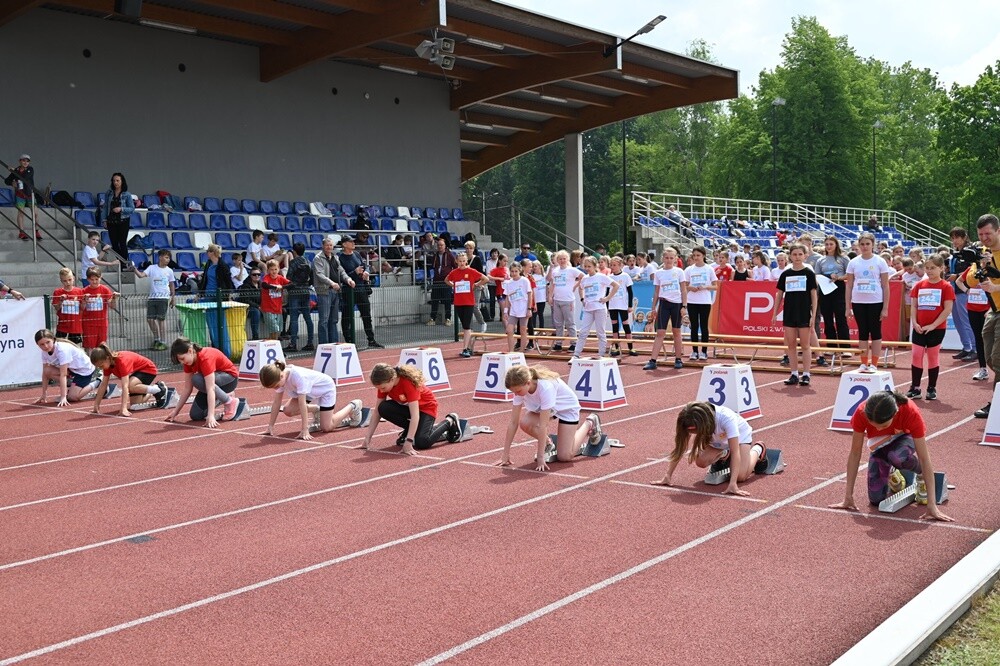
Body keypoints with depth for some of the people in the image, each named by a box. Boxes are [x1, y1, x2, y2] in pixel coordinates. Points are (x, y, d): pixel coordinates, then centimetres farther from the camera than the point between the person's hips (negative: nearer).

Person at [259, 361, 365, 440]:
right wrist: (271, 425, -11)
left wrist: (305, 430, -41)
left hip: (326, 388, -7)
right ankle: (315, 409, 18)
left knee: (326, 427, -7)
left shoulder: (298, 376, -41)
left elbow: (302, 403, -42)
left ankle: (353, 406, 15)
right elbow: (277, 402, -12)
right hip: (311, 391, 7)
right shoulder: (279, 376, -20)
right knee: (288, 411, -11)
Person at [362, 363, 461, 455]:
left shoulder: (408, 383, -35)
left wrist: (408, 442, -43)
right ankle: (410, 430, -2)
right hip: (406, 406, 6)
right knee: (384, 408, -23)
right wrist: (368, 437, -17)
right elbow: (377, 411, -11)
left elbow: (415, 415, -37)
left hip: (426, 406, -6)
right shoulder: (384, 384, -17)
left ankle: (449, 422, 0)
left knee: (422, 443, -26)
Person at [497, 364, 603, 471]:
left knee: (564, 456, -10)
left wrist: (540, 457, -38)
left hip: (567, 407, -5)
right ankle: (547, 444, 6)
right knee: (525, 422, -25)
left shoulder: (546, 387, -41)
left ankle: (589, 424, 14)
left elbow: (543, 425, -40)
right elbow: (513, 422, -22)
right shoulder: (520, 388, -24)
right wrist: (505, 454, -23)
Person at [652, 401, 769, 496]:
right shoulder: (692, 421, -32)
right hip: (718, 439, 4)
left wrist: (733, 484, -54)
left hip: (740, 435, -4)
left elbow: (735, 452, -46)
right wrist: (668, 475, -32)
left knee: (740, 476, -21)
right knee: (701, 461, -20)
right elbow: (680, 447, -26)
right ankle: (723, 456, 14)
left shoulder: (727, 418, -44)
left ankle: (757, 449, 10)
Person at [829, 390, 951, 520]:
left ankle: (921, 473, -4)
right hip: (879, 445, 2)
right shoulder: (861, 413, -35)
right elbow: (855, 454, -25)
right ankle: (890, 473, 21)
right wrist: (848, 497, -23)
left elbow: (924, 458, -35)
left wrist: (932, 505, -38)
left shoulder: (911, 413, -39)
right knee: (876, 499, -12)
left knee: (896, 457, -38)